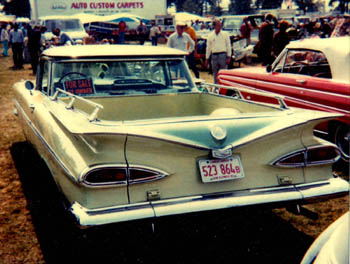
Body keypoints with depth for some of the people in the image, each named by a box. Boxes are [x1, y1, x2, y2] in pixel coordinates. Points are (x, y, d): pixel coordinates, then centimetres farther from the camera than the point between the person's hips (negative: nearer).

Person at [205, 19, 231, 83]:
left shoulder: (225, 34, 3)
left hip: (223, 55, -3)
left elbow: (228, 46, 2)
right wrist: (207, 59, 10)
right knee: (215, 74, 9)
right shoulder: (210, 35, 8)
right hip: (214, 56, 3)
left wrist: (229, 57, -5)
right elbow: (208, 48, 12)